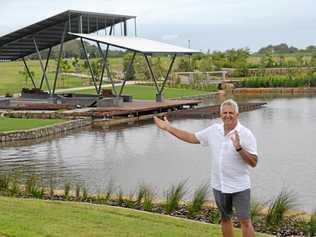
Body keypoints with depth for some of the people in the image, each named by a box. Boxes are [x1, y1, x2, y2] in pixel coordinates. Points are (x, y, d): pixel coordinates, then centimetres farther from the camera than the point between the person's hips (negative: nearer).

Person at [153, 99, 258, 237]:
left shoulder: (246, 134, -14)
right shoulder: (214, 130, 1)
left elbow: (253, 163, -16)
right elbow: (192, 138, 9)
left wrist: (239, 148, -31)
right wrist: (168, 128, 8)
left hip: (239, 187, -5)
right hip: (219, 185, 5)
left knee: (245, 221, -1)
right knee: (225, 219, 17)